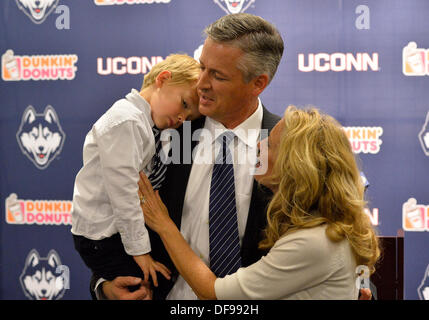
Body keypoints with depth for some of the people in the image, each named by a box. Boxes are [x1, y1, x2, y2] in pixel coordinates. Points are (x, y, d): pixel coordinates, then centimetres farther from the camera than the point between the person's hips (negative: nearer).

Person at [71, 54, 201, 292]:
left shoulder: (143, 123, 12)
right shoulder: (126, 120, -18)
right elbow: (123, 193, -21)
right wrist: (140, 250, -18)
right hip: (102, 236, -9)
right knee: (161, 288, -16)